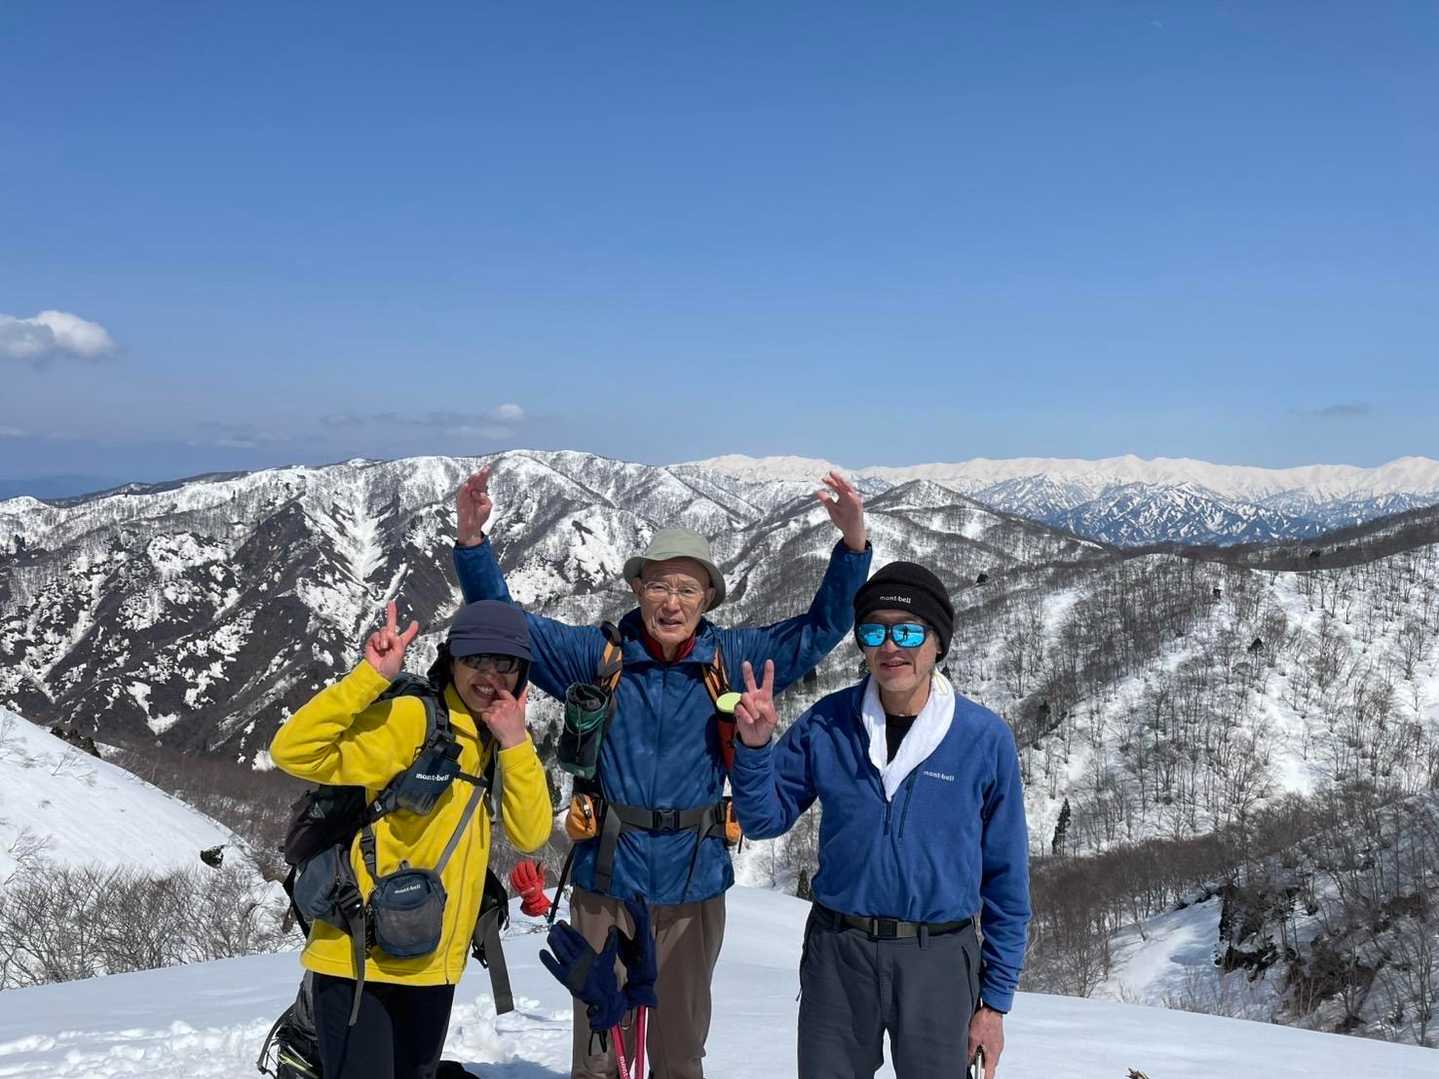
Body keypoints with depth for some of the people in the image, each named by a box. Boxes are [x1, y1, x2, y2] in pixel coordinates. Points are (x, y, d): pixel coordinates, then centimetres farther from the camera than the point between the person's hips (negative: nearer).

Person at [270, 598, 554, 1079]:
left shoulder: (496, 739, 6)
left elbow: (530, 835, -4)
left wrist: (515, 742, -15)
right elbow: (294, 750, -27)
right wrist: (372, 676, -33)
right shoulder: (409, 720, -17)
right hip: (358, 957, -8)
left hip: (434, 965, 8)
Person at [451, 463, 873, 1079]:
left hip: (693, 892, 1)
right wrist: (472, 540, -15)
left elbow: (821, 627, -1)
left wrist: (853, 544, -15)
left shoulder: (732, 659, -1)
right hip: (606, 887, -1)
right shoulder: (597, 656, -3)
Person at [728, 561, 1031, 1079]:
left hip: (938, 961, -1)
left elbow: (1005, 876, 0)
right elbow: (765, 820, 3)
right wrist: (755, 746, -15)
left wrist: (995, 999, 1)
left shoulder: (985, 738, -7)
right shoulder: (826, 725, -3)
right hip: (837, 956, 1)